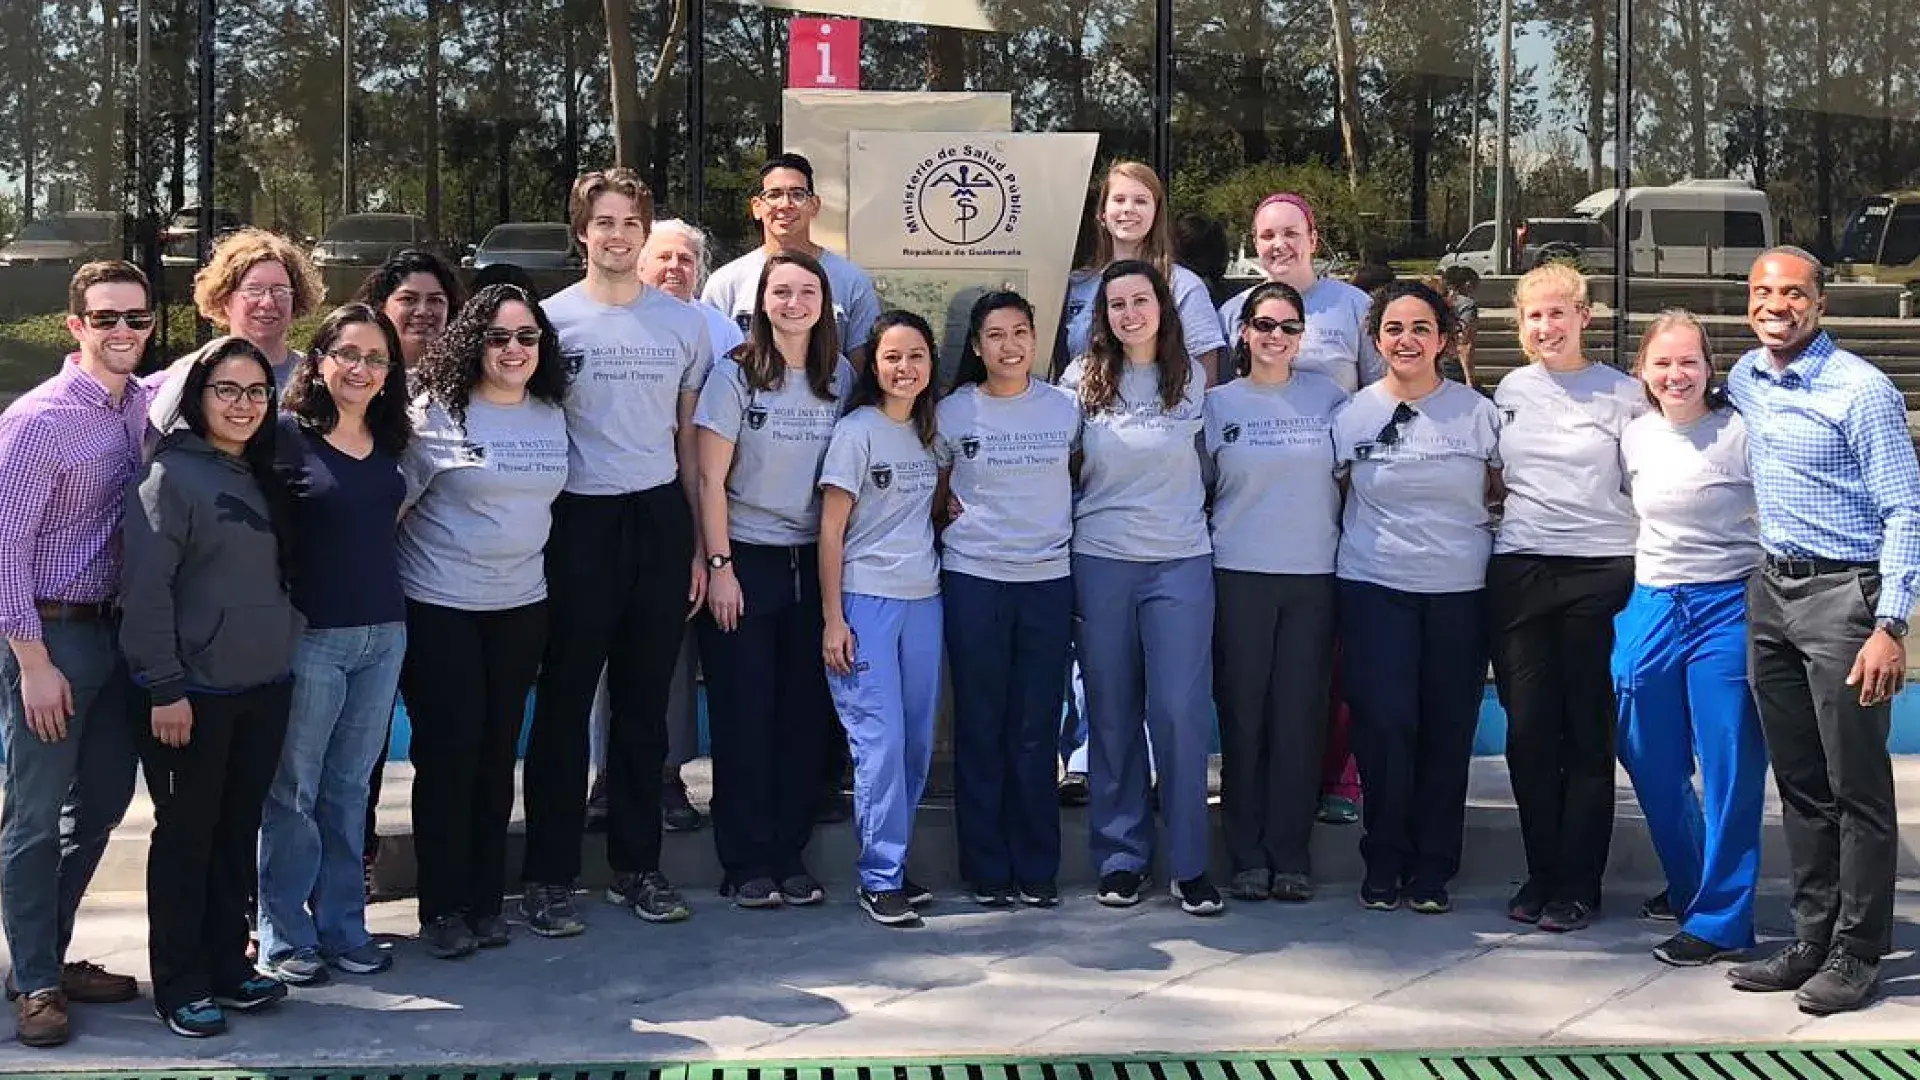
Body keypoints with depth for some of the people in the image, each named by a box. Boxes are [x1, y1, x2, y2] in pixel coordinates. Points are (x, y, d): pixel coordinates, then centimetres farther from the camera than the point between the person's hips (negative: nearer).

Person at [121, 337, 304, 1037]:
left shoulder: (260, 475, 12)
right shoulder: (171, 475, -11)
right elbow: (146, 590, -16)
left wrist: (282, 654, 14)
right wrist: (165, 689, -18)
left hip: (265, 688, 7)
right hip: (195, 691, -7)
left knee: (239, 829, 14)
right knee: (186, 834, 4)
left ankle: (228, 963, 25)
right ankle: (180, 985, 13)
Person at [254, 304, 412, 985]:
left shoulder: (390, 441, 9)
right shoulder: (286, 435, -8)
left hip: (383, 634, 5)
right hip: (310, 635, -5)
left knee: (350, 788, 13)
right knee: (293, 792, 5)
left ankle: (342, 926, 22)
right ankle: (284, 937, 15)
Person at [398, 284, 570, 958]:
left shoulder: (551, 416, 7)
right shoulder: (436, 414, -9)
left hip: (520, 606, 5)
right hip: (439, 607, -5)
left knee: (498, 753, 9)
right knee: (448, 753, -2)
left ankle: (484, 902, 19)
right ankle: (442, 910, 9)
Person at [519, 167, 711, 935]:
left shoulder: (684, 324, 9)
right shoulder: (551, 318, 1)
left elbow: (690, 438, 12)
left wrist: (701, 545, 8)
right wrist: (531, 534, -5)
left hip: (659, 519, 3)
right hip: (580, 520, -3)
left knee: (645, 703, 9)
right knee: (564, 703, 1)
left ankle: (636, 866, 19)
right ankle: (548, 876, 8)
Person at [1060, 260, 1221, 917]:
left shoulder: (1194, 380, 4)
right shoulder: (1082, 382, 4)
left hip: (1180, 565, -1)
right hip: (1100, 564, 1)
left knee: (1181, 711, -6)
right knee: (1112, 715, 6)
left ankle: (1189, 864, 4)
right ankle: (1120, 858, 16)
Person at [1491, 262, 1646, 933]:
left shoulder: (1623, 394, 1)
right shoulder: (1509, 391, 11)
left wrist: (1643, 568, -5)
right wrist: (1500, 520, 12)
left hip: (1599, 574, -3)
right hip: (1518, 571, 3)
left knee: (1588, 732, 1)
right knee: (1528, 728, 3)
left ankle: (1577, 885, 8)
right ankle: (1541, 874, 15)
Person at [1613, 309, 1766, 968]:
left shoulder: (1741, 433, -8)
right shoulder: (1634, 437, 7)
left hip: (1728, 609, -5)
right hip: (1649, 609, 6)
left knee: (1730, 770, -3)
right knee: (1651, 765, 13)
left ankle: (1718, 921, 5)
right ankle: (1689, 888, 34)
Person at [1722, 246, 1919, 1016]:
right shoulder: (1744, 381, 9)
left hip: (1843, 592, -7)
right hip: (1771, 590, 7)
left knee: (1856, 786, -1)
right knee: (1798, 783, 13)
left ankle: (1856, 953, 8)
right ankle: (1812, 939, 22)